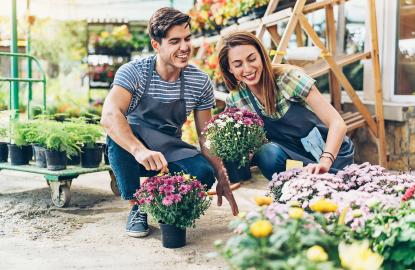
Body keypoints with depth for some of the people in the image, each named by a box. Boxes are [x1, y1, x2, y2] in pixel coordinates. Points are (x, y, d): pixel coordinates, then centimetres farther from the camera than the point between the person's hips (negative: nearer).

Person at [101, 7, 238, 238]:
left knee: (204, 174, -28)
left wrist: (222, 178, -12)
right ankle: (137, 207, -15)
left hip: (170, 153, 2)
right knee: (119, 129, -35)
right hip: (130, 151, -2)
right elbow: (109, 116, -37)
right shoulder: (134, 72, -20)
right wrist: (140, 151, -53)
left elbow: (206, 136, -2)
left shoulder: (200, 82, -9)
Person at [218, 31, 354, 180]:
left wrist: (325, 162, -40)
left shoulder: (289, 77, -20)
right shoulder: (234, 101, -8)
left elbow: (338, 123, -24)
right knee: (269, 152, -29)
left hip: (333, 151, -2)